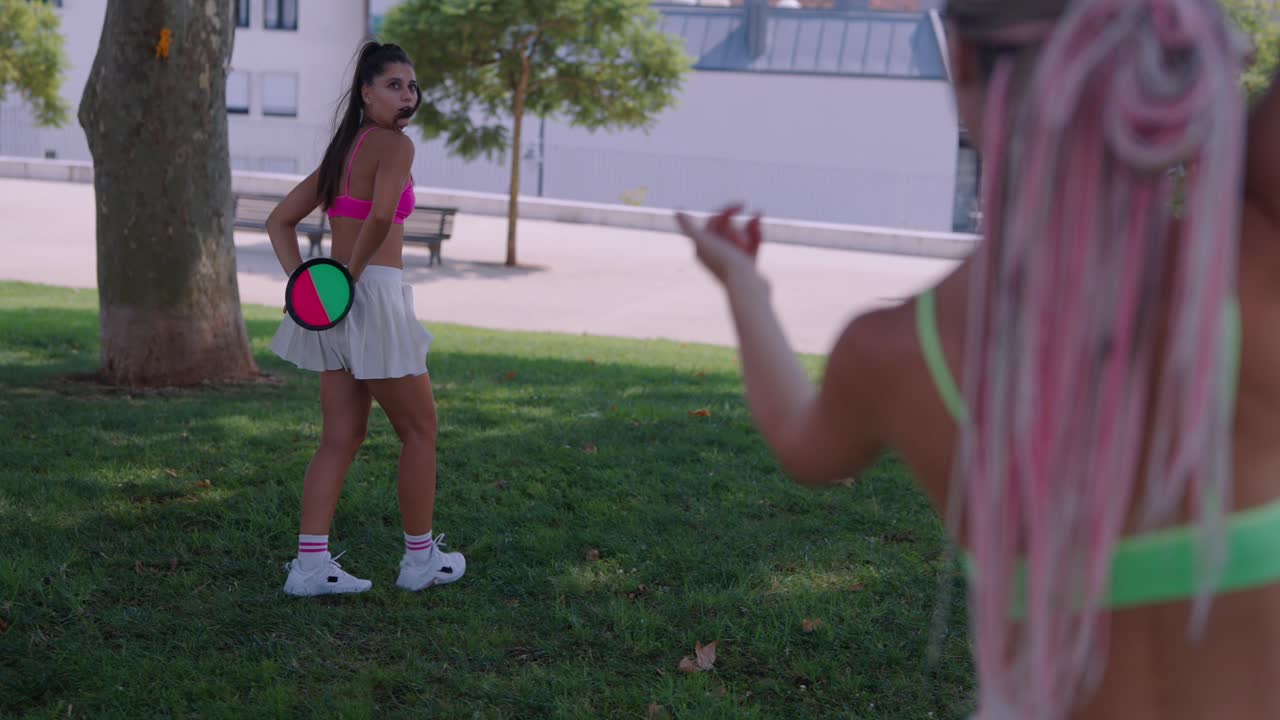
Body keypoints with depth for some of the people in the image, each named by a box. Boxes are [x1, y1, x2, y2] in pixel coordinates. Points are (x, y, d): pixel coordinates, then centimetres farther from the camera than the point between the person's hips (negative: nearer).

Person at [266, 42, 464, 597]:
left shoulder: (342, 151, 17)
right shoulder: (394, 145, -9)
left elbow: (280, 222, 18)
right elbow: (381, 216, -28)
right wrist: (353, 274, -14)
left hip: (337, 306, 8)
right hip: (376, 296, -8)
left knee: (342, 438, 11)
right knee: (419, 430, 7)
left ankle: (310, 564, 7)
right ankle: (421, 558, 17)